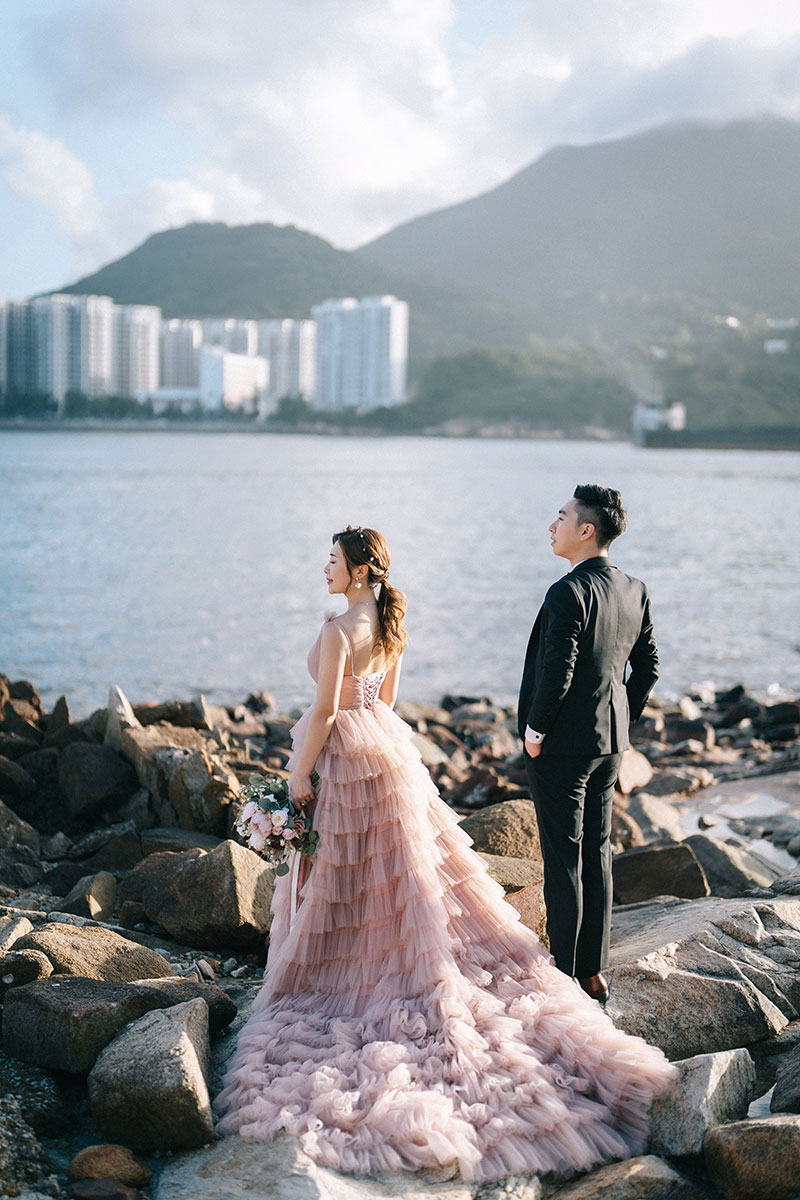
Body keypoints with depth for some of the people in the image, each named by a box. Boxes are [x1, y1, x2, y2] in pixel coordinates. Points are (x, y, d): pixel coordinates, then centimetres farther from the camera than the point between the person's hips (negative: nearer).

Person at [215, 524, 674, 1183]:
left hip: (348, 754, -8)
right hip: (388, 744, 8)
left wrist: (299, 777, -12)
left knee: (350, 873, 5)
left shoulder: (338, 632, -22)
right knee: (411, 864, 16)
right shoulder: (391, 626, 5)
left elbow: (325, 713, -20)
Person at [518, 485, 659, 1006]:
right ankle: (594, 972, 24)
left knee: (564, 860, 2)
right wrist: (621, 721, 16)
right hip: (610, 744, 8)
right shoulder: (636, 591, 4)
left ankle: (565, 976, 10)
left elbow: (557, 673, -23)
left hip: (561, 747, -8)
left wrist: (534, 732, -10)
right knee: (597, 855, 15)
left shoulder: (569, 593, -21)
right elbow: (648, 666, 10)